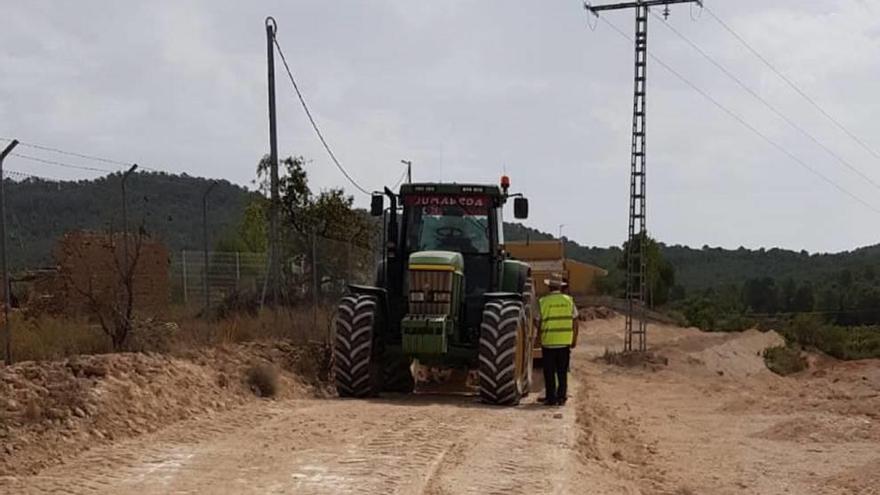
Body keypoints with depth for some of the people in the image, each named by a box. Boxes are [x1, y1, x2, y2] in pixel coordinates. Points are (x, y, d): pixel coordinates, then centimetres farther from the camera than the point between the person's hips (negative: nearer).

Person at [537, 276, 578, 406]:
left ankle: (551, 398, 7)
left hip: (548, 341, -2)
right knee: (562, 372, 11)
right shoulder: (569, 300, 2)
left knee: (549, 372, 6)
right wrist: (574, 339, 13)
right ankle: (561, 397, 12)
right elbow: (575, 321, 5)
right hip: (565, 342, 2)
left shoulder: (543, 301, -5)